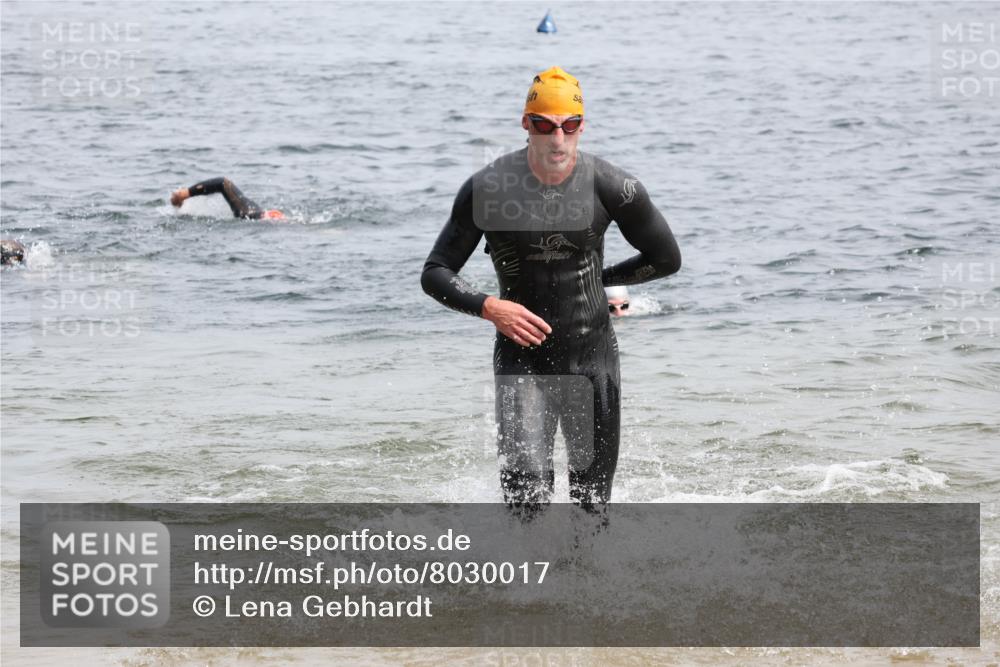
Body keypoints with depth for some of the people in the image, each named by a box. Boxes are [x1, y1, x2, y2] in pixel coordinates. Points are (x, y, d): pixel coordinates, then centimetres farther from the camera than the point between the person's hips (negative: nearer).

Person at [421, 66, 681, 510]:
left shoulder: (613, 188, -8)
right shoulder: (487, 189, -9)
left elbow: (666, 259, 8)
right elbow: (434, 274, -2)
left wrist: (595, 281, 8)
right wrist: (487, 306, -18)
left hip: (593, 359, 1)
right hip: (522, 360, -1)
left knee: (592, 502, 8)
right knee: (525, 495, -15)